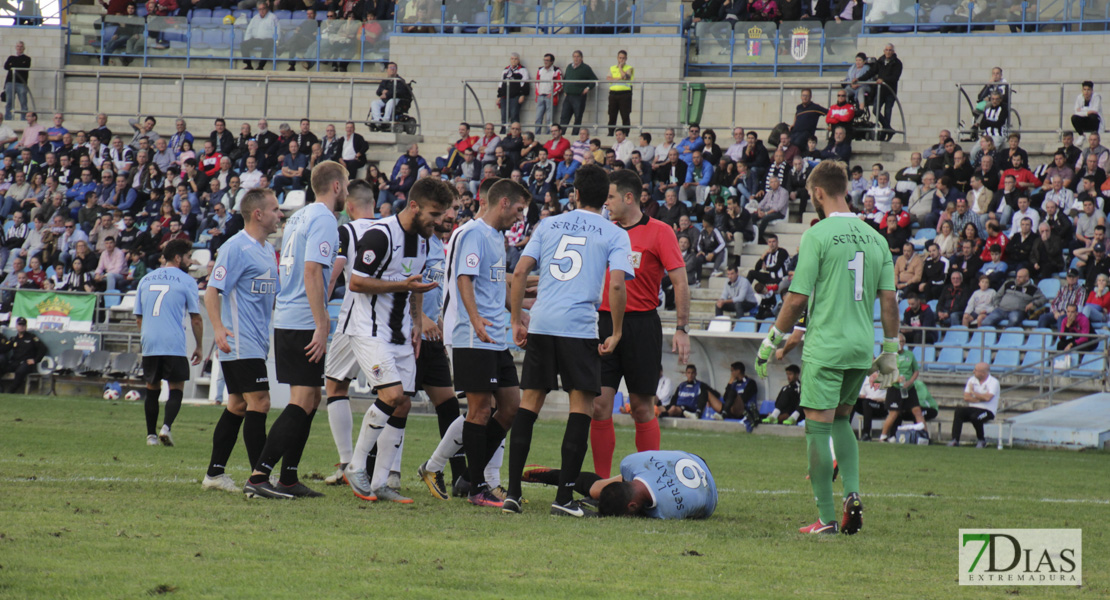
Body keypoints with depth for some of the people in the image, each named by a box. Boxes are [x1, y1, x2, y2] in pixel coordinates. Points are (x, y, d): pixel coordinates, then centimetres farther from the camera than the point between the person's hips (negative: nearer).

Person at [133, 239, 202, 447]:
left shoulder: (145, 280, 13)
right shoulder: (186, 281, 0)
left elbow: (138, 317, 17)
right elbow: (195, 319, 0)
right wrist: (199, 347, 8)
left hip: (149, 344, 4)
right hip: (175, 345, -4)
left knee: (152, 389, 14)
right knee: (176, 389, 3)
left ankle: (151, 435, 11)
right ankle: (166, 426, -18)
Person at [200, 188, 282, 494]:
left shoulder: (268, 250, 17)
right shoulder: (235, 248, -12)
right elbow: (212, 291, -17)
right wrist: (219, 329, -27)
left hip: (256, 344, 10)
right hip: (240, 343, -10)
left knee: (238, 405, 11)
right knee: (259, 403, -13)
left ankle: (215, 473, 17)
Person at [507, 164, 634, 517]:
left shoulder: (548, 225, 13)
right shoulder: (615, 235, 4)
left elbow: (520, 272, 7)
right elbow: (616, 284, -9)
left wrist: (517, 320, 14)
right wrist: (616, 333, 0)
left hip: (540, 325, 3)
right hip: (580, 327, -3)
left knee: (530, 401, 11)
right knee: (582, 404, 3)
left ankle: (513, 492, 8)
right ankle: (565, 497, -3)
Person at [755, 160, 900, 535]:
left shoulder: (818, 235, -10)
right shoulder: (874, 237, 7)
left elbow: (797, 299, -10)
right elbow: (888, 299, 7)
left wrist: (772, 341, 1)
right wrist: (890, 351, 14)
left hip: (825, 346, -6)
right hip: (862, 348, 6)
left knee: (819, 427, 0)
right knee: (841, 420, 22)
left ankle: (827, 518, -1)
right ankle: (852, 493, 3)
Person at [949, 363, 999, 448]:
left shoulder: (994, 382, -5)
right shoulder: (972, 380, 11)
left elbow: (987, 398, -21)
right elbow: (966, 397, 3)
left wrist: (973, 392, -7)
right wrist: (980, 399, -11)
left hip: (988, 411, -5)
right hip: (972, 408, 5)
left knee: (975, 416, -35)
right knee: (959, 412, -24)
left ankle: (981, 440, -9)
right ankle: (955, 440, -29)